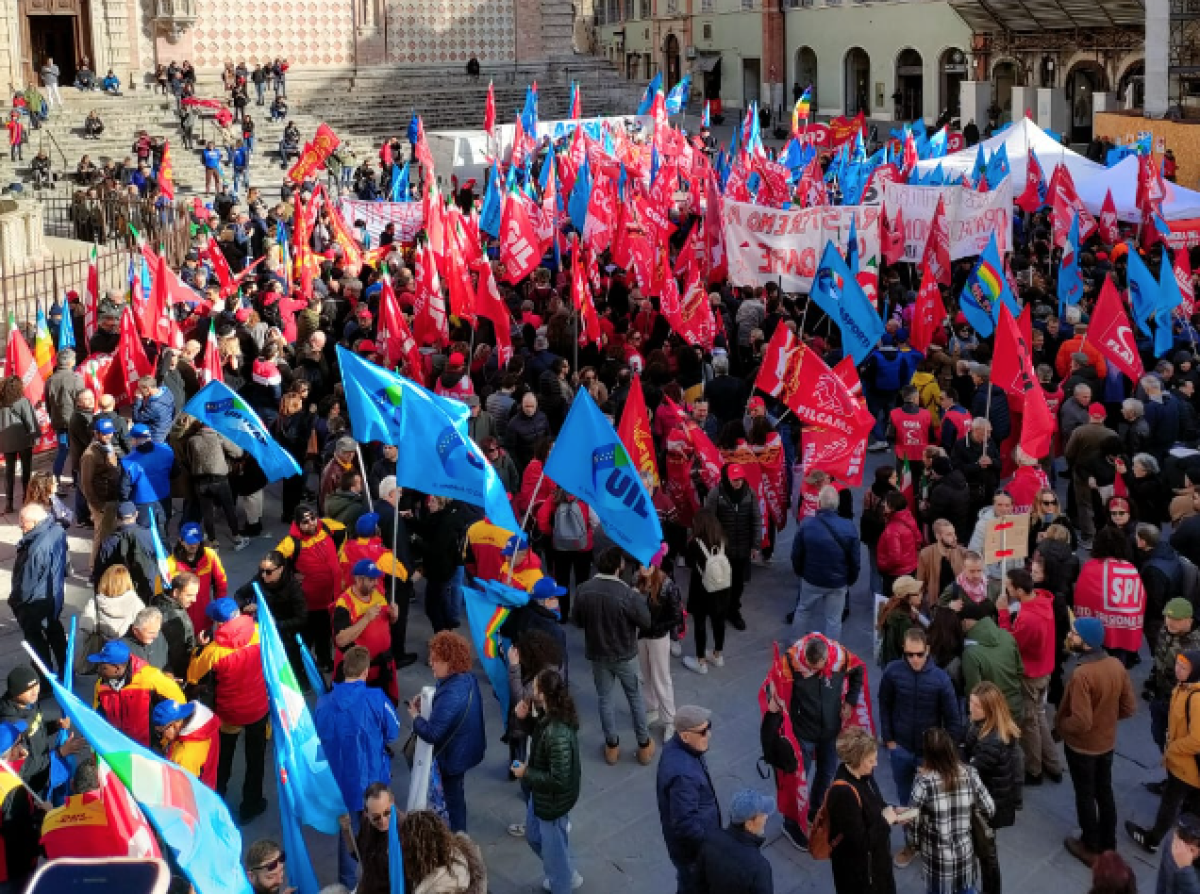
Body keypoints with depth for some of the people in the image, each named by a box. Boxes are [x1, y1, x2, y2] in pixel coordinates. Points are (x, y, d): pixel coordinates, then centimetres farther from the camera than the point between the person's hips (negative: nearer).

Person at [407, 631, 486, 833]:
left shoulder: (451, 695, -36)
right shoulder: (467, 678, -8)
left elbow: (432, 734, -33)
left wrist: (415, 716, -15)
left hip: (454, 754, -9)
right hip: (466, 746, 9)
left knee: (453, 794, 14)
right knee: (455, 791, 26)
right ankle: (459, 833, 43)